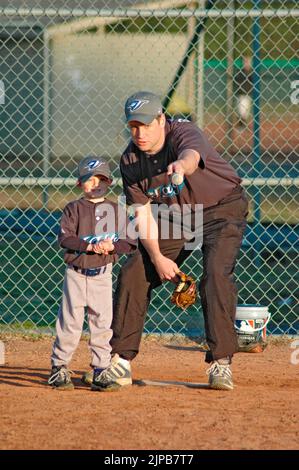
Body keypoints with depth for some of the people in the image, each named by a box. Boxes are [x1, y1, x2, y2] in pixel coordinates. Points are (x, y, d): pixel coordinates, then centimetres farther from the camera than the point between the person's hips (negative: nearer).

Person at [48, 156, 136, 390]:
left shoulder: (116, 210, 5)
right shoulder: (74, 208, 0)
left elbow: (130, 242, 0)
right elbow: (64, 237, -11)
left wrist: (112, 246, -19)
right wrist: (89, 246, -22)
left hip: (102, 275, 2)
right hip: (76, 273, -1)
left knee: (103, 323, 3)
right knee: (70, 322, 0)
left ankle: (101, 370, 11)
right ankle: (59, 368, 10)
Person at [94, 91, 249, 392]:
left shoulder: (184, 133, -28)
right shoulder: (130, 161, -12)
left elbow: (192, 156, -54)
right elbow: (142, 213, -10)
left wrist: (182, 165, -79)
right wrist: (158, 258, -23)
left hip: (222, 208, -5)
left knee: (216, 274, -26)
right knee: (133, 273, -3)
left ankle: (221, 363, -23)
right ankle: (121, 362, 5)